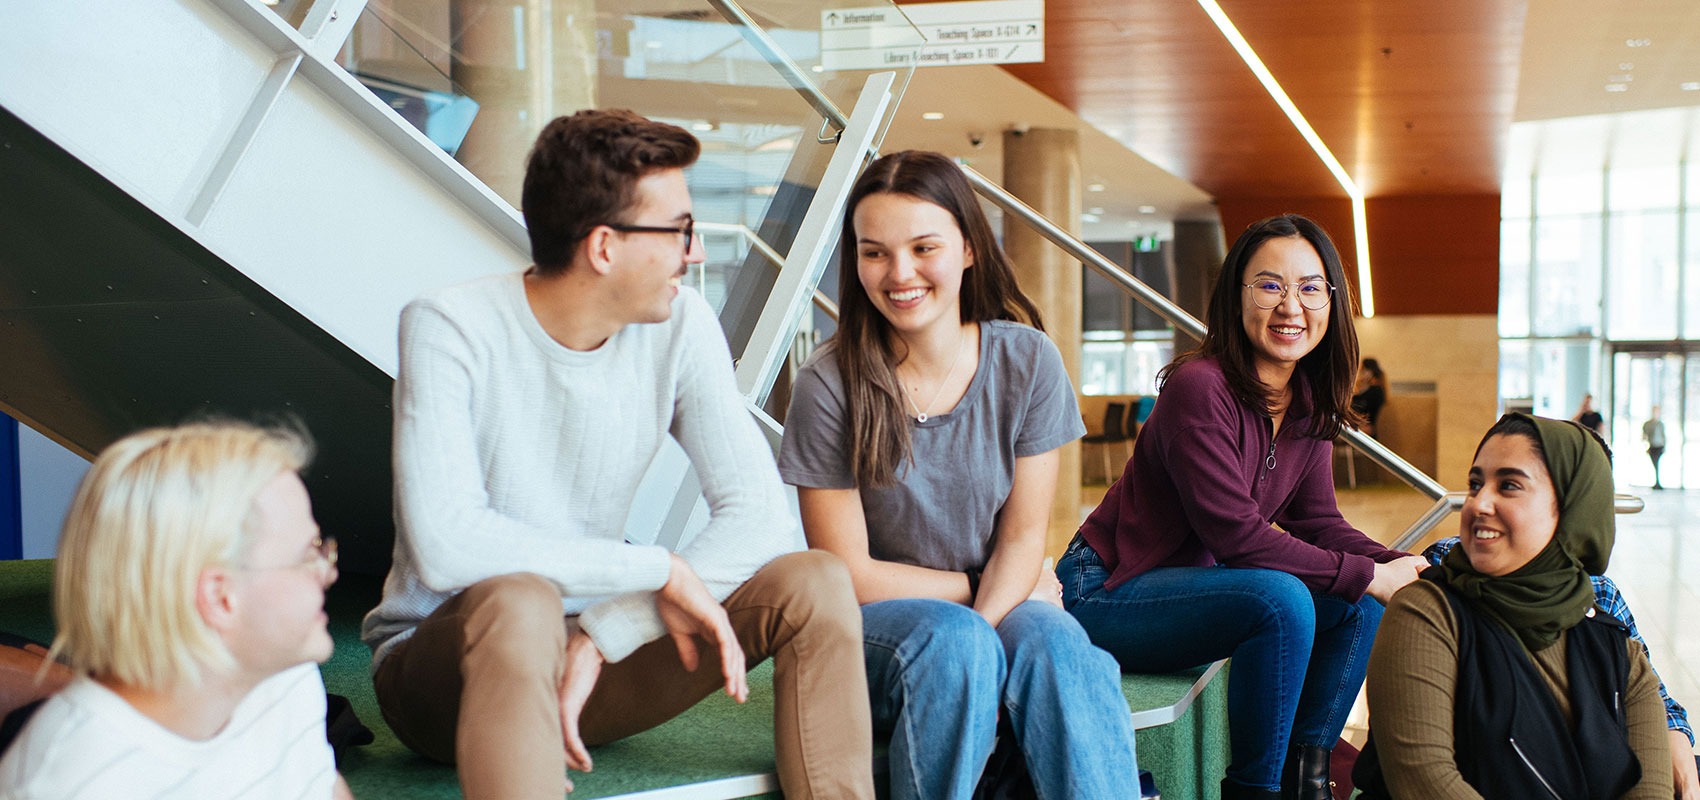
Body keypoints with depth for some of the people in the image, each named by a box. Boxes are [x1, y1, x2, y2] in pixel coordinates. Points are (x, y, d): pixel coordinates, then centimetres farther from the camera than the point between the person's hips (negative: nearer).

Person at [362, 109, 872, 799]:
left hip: (596, 658, 4)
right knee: (519, 601, -39)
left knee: (816, 585, -15)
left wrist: (604, 635, -24)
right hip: (440, 666, -4)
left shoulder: (680, 327, -6)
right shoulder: (451, 329, -18)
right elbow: (445, 547, -30)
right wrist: (661, 569, -26)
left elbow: (759, 516, -13)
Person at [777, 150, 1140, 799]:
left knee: (1057, 645, -30)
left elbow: (1023, 538, -2)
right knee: (950, 642, -33)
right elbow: (851, 574, -9)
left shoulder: (1027, 362, -5)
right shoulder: (828, 387, -13)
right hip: (874, 625, -2)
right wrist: (975, 589, -6)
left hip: (1000, 605, 2)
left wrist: (983, 622, -21)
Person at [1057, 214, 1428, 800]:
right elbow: (1235, 532, -26)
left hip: (1195, 585, 9)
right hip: (1108, 592, -8)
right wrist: (1366, 575, -22)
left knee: (1361, 603, -4)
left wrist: (1397, 567, -15)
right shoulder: (1200, 387, -23)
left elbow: (1317, 522, 4)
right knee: (1281, 598, -29)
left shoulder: (1308, 403, 4)